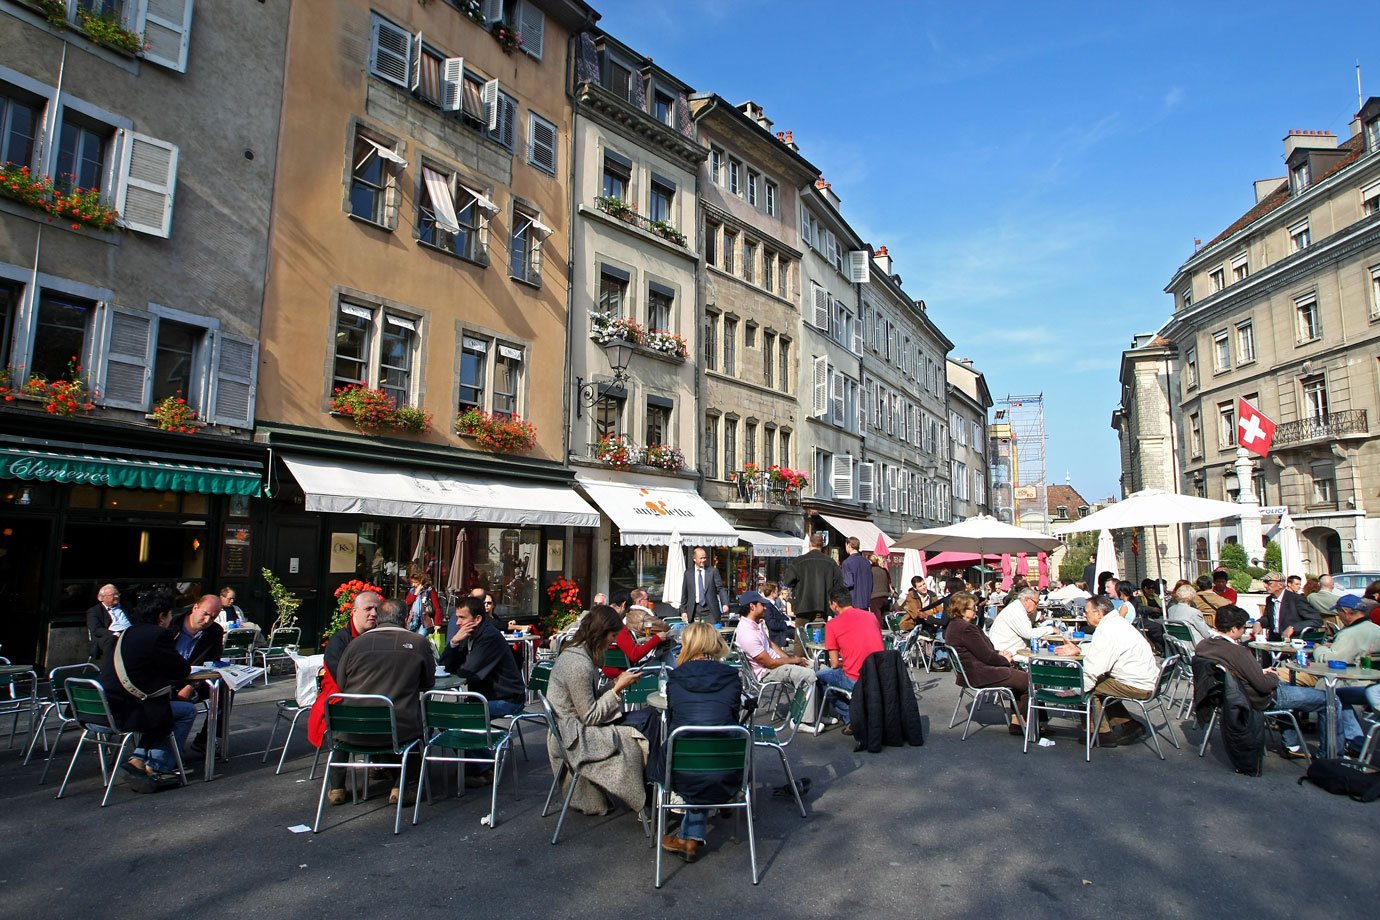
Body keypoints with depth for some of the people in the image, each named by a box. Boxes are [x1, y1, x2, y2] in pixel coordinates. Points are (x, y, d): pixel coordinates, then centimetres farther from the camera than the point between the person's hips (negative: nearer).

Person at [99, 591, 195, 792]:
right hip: (124, 713, -9)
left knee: (161, 709, 28)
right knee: (187, 711, 4)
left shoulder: (126, 633, 15)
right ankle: (156, 768, 5)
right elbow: (183, 670, -6)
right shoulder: (158, 634, -13)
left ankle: (138, 759, 19)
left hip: (103, 708, 9)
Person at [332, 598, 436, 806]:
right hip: (400, 731, -2)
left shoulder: (356, 644, 0)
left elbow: (341, 685, 12)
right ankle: (403, 786, 20)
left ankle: (336, 787, 33)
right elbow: (429, 683, 11)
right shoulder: (419, 643, -2)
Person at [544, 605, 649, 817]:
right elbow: (589, 716, -19)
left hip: (573, 731, 9)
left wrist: (616, 685, 1)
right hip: (575, 738, -9)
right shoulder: (579, 664, -24)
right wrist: (618, 689, -14)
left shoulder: (575, 652, 6)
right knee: (638, 740, -14)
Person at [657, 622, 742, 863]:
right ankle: (692, 837, 28)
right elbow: (734, 718, 10)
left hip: (682, 774, 0)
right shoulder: (731, 678, -1)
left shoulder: (675, 679, -1)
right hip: (725, 776, 0)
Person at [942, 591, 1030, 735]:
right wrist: (1005, 660, 0)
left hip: (969, 672, 11)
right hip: (980, 675, -11)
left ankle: (1016, 722, 17)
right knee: (1029, 681, -3)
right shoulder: (966, 629, -24)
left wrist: (999, 653, 5)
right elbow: (986, 655, -19)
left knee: (1019, 676, 20)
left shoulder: (953, 625, 9)